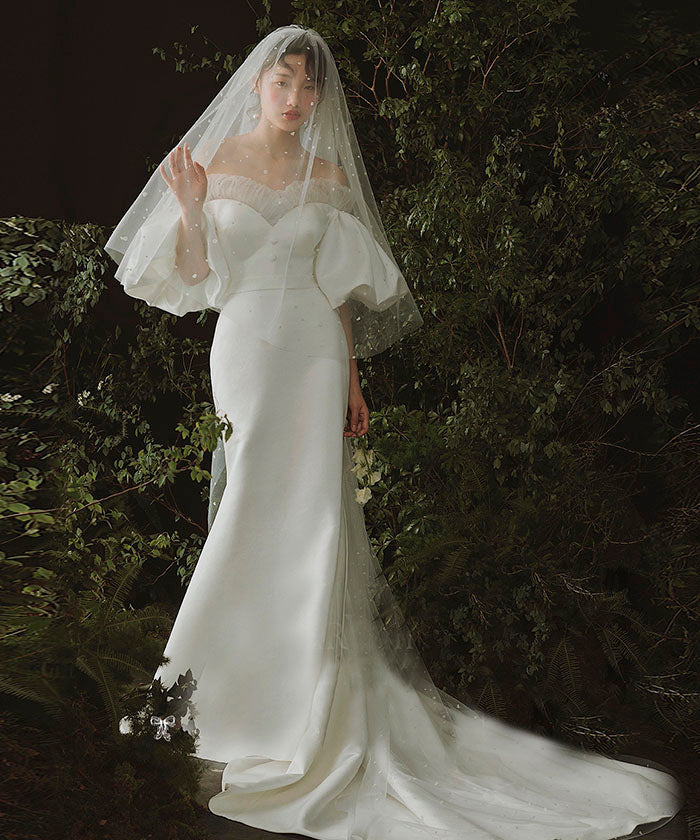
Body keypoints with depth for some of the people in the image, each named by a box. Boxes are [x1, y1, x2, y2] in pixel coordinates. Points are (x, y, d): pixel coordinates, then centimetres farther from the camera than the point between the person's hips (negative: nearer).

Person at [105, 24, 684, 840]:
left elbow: (335, 290, 10)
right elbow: (191, 279, 2)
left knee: (310, 521, -2)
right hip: (246, 348, -1)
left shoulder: (328, 176, 8)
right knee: (253, 520, -2)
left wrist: (351, 381, 6)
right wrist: (189, 213, -15)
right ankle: (229, 685, 16)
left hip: (315, 351, 1)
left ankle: (307, 705, 9)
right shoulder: (209, 161, 4)